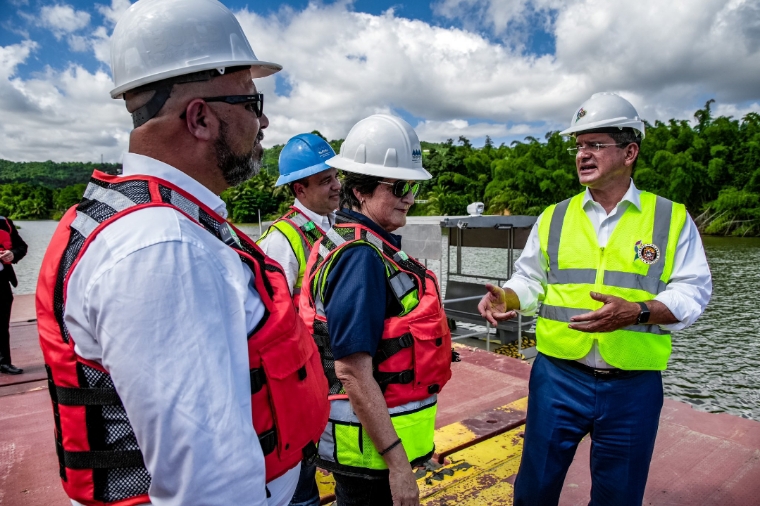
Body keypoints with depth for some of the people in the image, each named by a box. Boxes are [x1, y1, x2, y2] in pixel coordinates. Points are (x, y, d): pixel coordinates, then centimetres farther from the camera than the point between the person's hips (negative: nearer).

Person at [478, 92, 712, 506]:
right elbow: (530, 280, 9)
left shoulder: (671, 219, 0)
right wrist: (506, 298, -12)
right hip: (558, 376, 1)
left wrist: (635, 311, -21)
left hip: (634, 385, -1)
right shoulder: (553, 218, 5)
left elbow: (691, 292, -3)